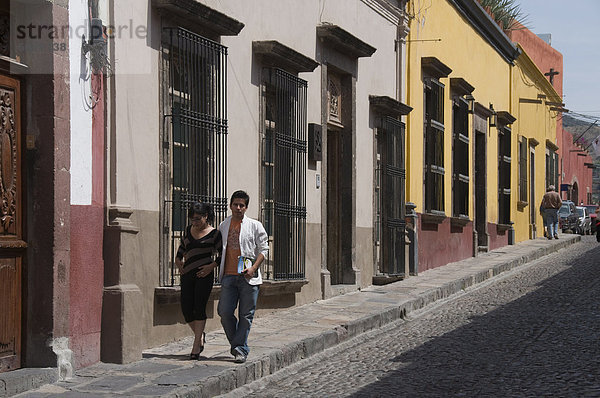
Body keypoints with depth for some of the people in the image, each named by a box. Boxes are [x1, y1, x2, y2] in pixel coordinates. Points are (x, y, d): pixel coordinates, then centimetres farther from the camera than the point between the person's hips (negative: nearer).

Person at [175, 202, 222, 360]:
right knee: (186, 309, -1)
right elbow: (182, 247, 29)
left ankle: (196, 345, -7)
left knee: (199, 307, -10)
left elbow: (222, 255, 1)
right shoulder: (189, 230, 16)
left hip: (204, 274, -5)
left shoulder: (214, 233, 0)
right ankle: (200, 335, 24)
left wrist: (211, 266, -13)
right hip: (187, 274, 5)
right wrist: (178, 260, 13)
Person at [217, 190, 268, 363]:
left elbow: (264, 249, 1)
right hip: (229, 276, 3)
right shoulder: (223, 226, 13)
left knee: (246, 315, -1)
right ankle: (235, 343, 15)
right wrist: (219, 272, 12)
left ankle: (241, 349, 5)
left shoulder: (255, 226, 3)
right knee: (224, 312, -5)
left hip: (248, 277, -3)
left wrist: (253, 268, -12)